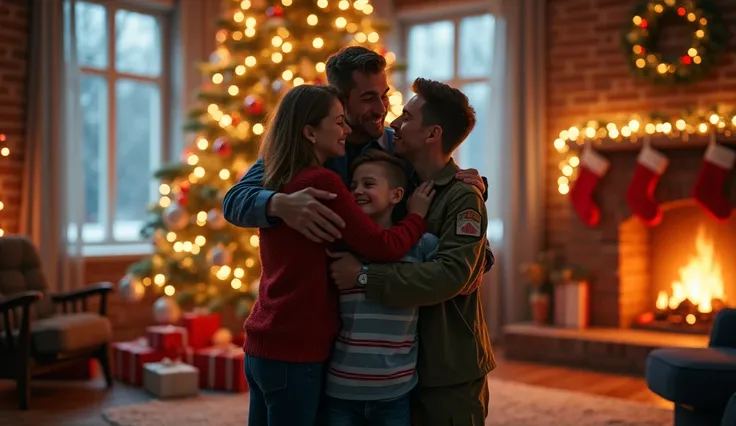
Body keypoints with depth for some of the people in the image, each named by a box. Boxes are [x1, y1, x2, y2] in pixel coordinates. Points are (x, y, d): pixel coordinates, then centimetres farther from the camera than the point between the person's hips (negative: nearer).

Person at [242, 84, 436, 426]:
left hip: (262, 345, 9)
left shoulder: (276, 184, 9)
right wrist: (417, 216, 0)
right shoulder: (321, 182, -17)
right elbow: (383, 247, -17)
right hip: (295, 351, -8)